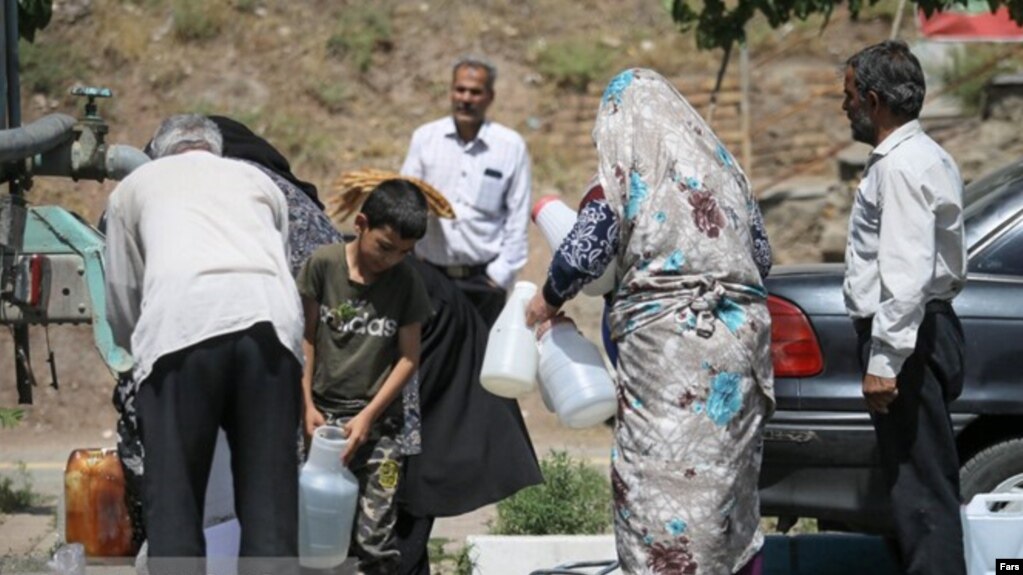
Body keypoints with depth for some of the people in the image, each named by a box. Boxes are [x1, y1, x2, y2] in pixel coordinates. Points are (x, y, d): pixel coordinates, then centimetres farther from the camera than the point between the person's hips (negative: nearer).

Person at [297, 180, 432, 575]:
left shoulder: (407, 284, 0)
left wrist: (368, 416, -8)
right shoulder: (323, 265, -2)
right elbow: (306, 338, 3)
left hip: (378, 419, 0)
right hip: (324, 412, 0)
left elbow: (409, 356, 0)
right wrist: (307, 404, -3)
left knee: (377, 540, -6)